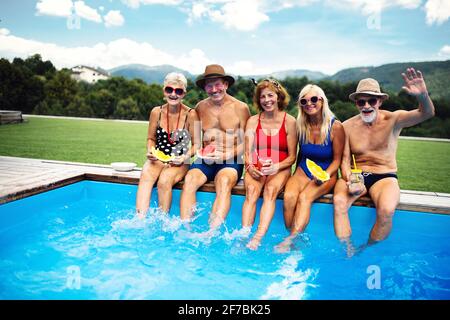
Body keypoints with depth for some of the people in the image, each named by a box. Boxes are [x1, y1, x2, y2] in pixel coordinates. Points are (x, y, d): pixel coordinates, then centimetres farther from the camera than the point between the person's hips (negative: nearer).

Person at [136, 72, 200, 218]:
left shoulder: (190, 115, -7)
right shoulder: (156, 112, 1)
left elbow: (196, 144, -1)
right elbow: (151, 138, 13)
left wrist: (185, 157, -18)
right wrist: (150, 151, -7)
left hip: (179, 163, -2)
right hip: (158, 158, 3)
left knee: (164, 181, -32)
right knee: (145, 176, -30)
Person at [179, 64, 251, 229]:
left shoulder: (240, 108, 0)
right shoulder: (200, 107, 11)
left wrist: (225, 155, -14)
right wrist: (203, 153, -3)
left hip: (231, 161, -3)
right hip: (206, 161, 3)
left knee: (224, 181, -34)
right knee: (190, 179, -27)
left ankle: (213, 231, -43)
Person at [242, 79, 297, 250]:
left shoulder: (289, 121, 2)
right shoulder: (253, 121, 8)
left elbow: (292, 157, 1)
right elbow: (248, 153, 4)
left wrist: (276, 167, -18)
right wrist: (250, 166, -18)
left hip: (280, 168, -1)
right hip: (256, 167, 2)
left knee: (270, 190, -32)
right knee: (251, 190, -30)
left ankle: (258, 238, -43)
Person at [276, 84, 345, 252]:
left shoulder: (335, 127, -8)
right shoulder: (300, 125, 3)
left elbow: (337, 159, -3)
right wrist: (296, 175, 6)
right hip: (303, 171, 3)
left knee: (304, 197, -32)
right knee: (289, 197, -28)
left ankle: (290, 240, -34)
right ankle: (294, 240, -22)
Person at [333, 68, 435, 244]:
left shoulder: (393, 119, -4)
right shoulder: (348, 126, 0)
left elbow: (427, 113, -20)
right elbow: (345, 160, 1)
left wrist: (423, 95, -43)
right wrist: (350, 181, -20)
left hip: (384, 177, -1)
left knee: (386, 210, -32)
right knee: (339, 201, -31)